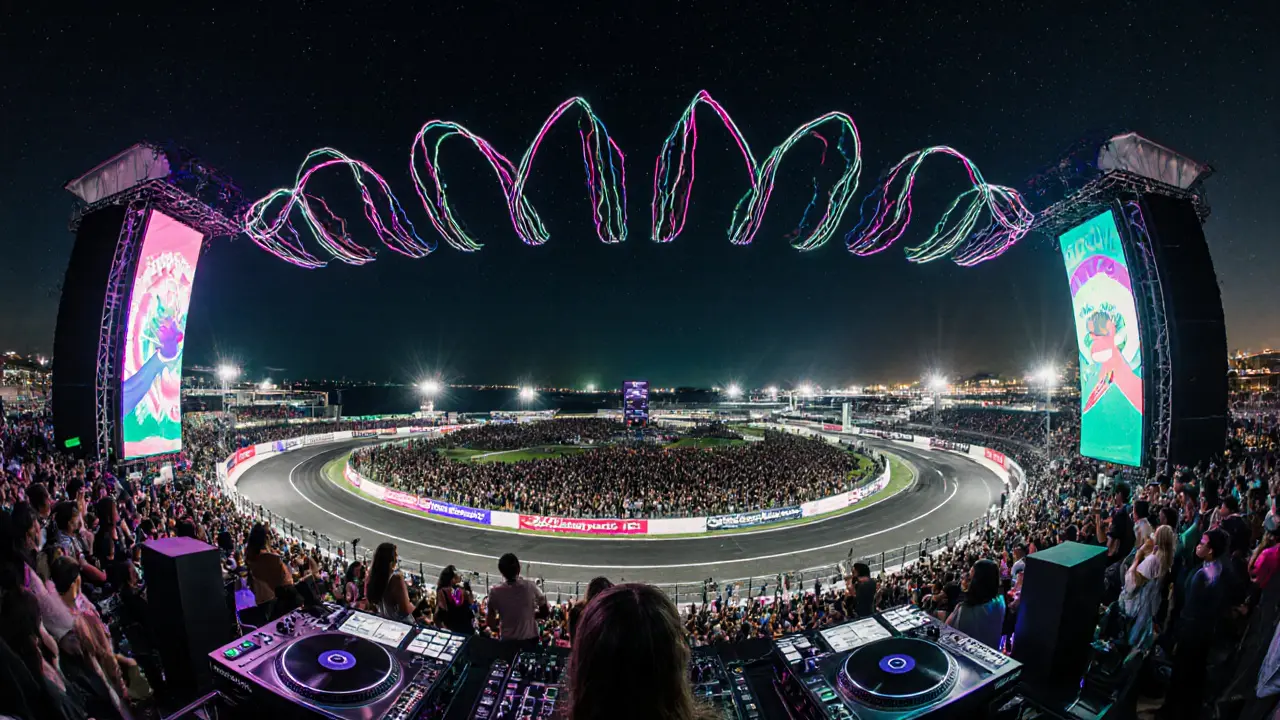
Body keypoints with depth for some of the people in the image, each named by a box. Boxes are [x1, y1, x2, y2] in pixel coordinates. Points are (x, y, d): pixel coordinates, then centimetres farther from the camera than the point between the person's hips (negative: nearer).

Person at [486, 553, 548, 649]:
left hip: (508, 641, 0)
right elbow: (545, 612, -5)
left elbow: (491, 623, -6)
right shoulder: (531, 587, -16)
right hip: (530, 639, 0)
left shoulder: (495, 592, -16)